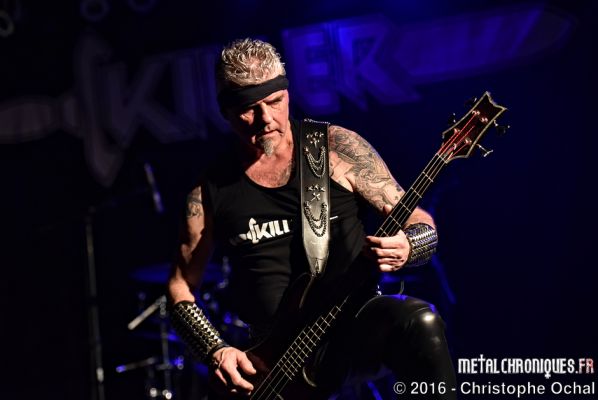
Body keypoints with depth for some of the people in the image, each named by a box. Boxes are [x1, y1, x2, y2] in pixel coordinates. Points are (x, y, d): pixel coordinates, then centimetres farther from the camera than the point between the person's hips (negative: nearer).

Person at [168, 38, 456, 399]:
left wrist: (406, 247, -21)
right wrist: (215, 351, -6)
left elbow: (422, 223, 2)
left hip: (359, 323, 0)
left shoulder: (337, 147, 1)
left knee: (420, 322, -32)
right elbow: (181, 286, 11)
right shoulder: (211, 186, 5)